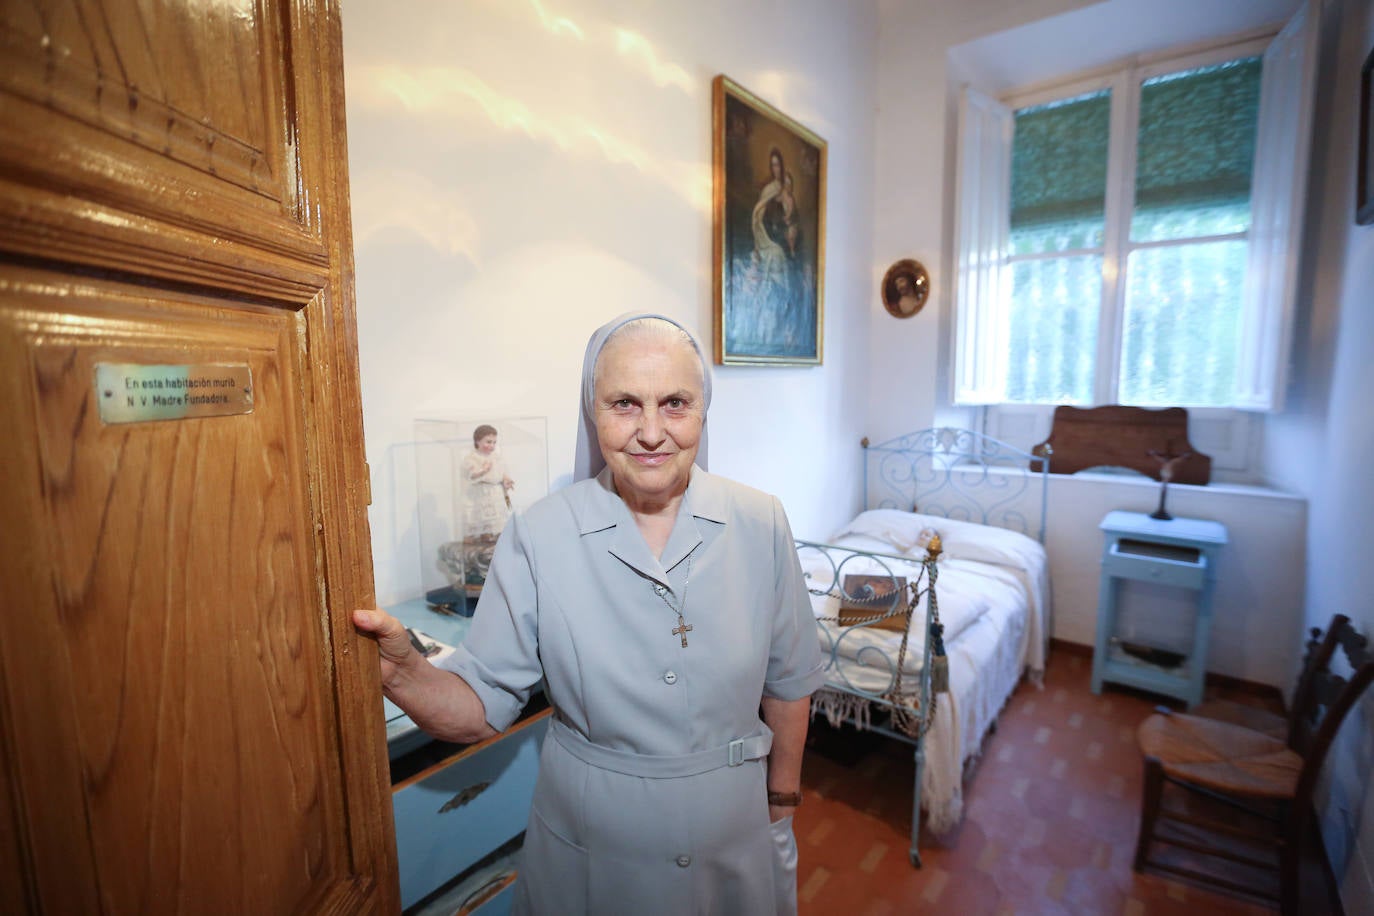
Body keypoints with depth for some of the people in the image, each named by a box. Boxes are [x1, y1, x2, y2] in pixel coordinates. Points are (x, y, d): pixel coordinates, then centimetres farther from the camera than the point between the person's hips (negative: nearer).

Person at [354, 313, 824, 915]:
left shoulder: (760, 525, -13)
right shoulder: (536, 538, -17)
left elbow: (788, 679, -2)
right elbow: (482, 707, -15)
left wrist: (782, 794, 6)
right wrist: (404, 673, -33)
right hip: (589, 852, -1)